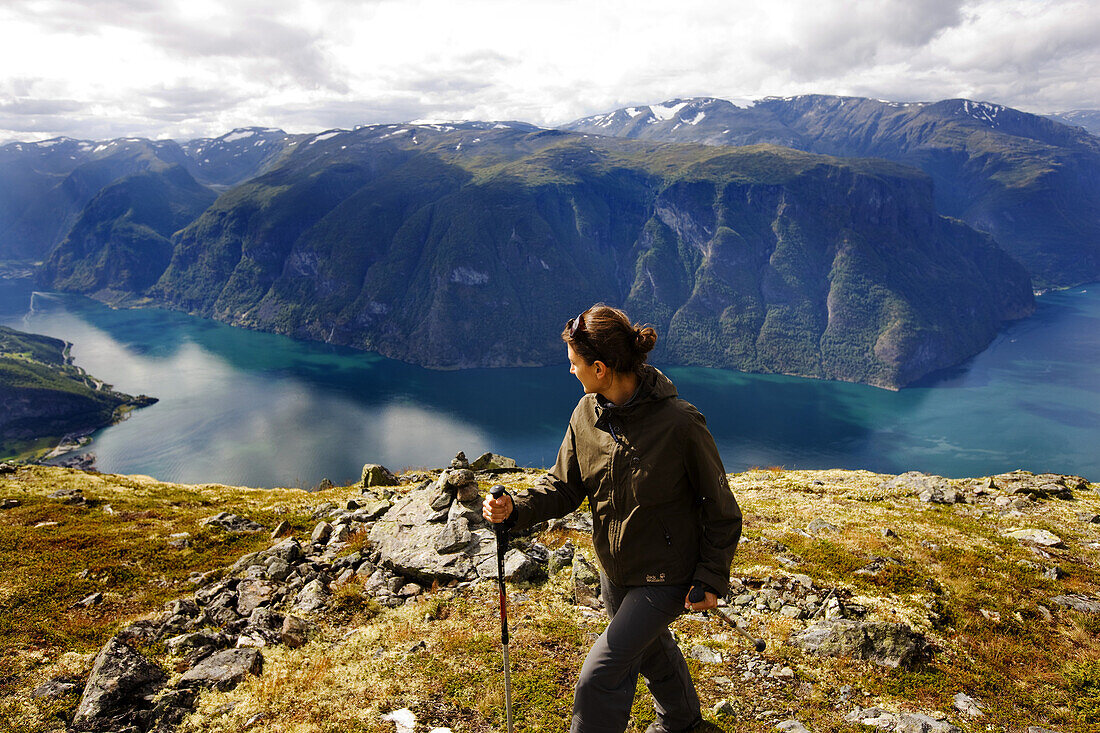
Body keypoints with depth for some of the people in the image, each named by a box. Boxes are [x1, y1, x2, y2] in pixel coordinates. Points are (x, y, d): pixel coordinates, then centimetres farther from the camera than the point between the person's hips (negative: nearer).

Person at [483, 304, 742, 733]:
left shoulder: (680, 424, -28)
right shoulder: (587, 413, -10)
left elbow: (721, 509, -16)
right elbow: (564, 485, -3)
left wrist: (712, 578, -17)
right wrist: (516, 509, -20)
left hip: (666, 576, -7)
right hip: (615, 570, 7)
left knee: (600, 676, -7)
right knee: (651, 650, 30)